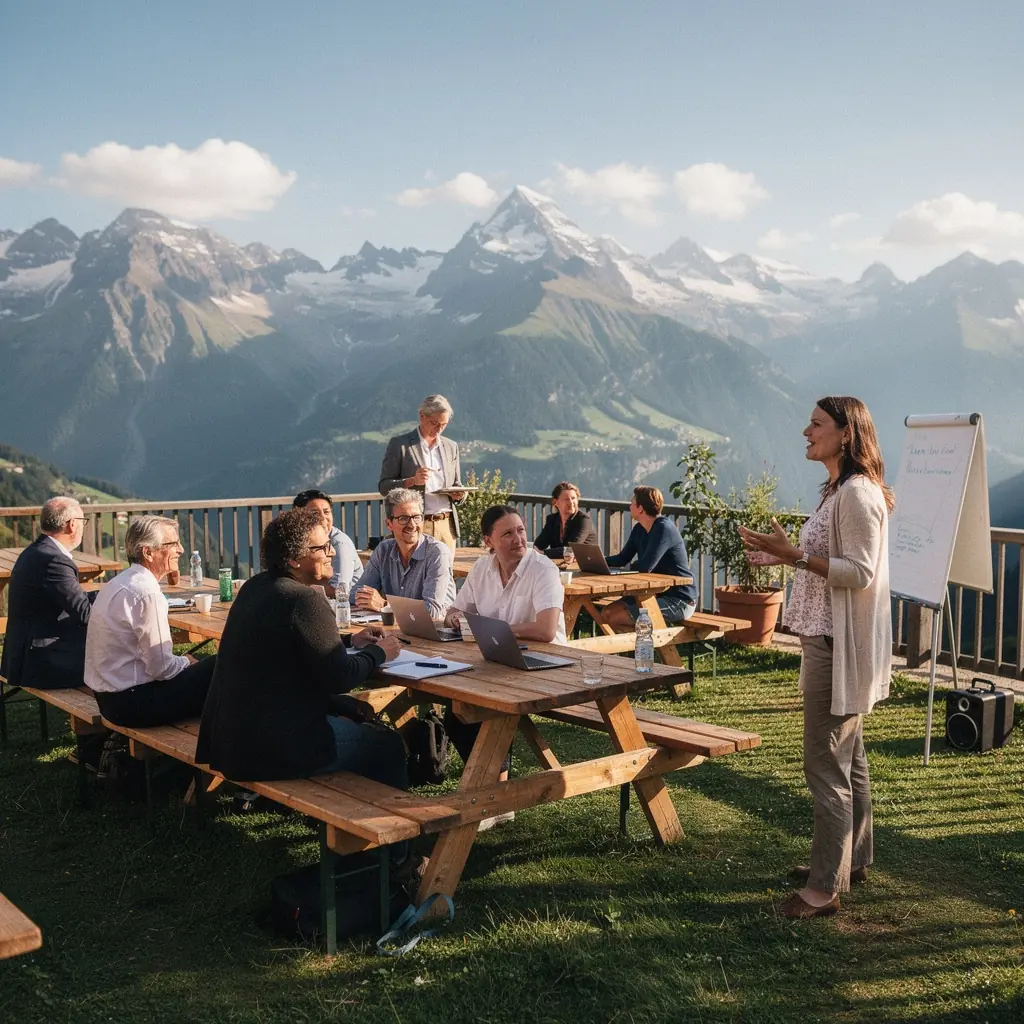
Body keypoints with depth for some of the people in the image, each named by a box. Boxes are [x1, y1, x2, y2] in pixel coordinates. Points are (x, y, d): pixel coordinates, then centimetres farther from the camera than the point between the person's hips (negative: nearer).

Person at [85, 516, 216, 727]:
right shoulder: (147, 594, -21)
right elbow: (161, 667, -21)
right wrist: (186, 662, -2)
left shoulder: (117, 583, 9)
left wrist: (183, 661, 12)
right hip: (131, 705, -10)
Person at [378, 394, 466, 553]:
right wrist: (412, 481, -17)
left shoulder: (451, 446, 16)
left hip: (446, 526, 4)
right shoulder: (399, 444, 2)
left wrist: (459, 495, -1)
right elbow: (384, 486, -1)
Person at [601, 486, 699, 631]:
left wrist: (630, 567, -4)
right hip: (658, 593, 9)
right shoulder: (639, 529, 10)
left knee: (615, 619, -16)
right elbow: (622, 559, 15)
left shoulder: (664, 529, -20)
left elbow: (645, 567, -27)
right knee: (608, 612, 3)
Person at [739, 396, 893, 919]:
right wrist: (785, 557, 11)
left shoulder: (857, 493, -18)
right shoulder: (838, 490, 15)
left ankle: (826, 886, 3)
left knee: (827, 765, -5)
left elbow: (859, 572, -23)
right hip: (830, 641, 11)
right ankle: (853, 858, 33)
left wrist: (794, 554, -26)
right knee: (848, 758, 20)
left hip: (840, 647, -11)